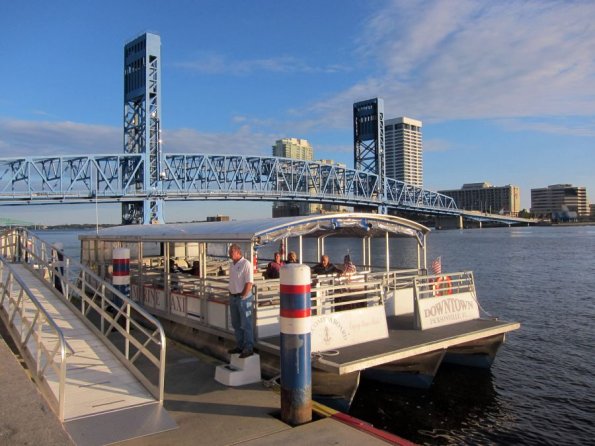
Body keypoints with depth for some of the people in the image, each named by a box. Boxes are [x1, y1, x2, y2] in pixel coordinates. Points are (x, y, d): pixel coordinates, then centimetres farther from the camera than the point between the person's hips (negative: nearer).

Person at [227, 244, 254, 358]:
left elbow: (249, 283, -17)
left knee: (246, 325, -3)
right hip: (233, 297, 8)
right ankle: (240, 346, 25)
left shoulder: (246, 264, -13)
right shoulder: (232, 264, 12)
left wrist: (242, 297, -17)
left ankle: (249, 349, 3)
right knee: (236, 324, 14)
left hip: (244, 298, -8)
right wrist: (230, 295, 11)